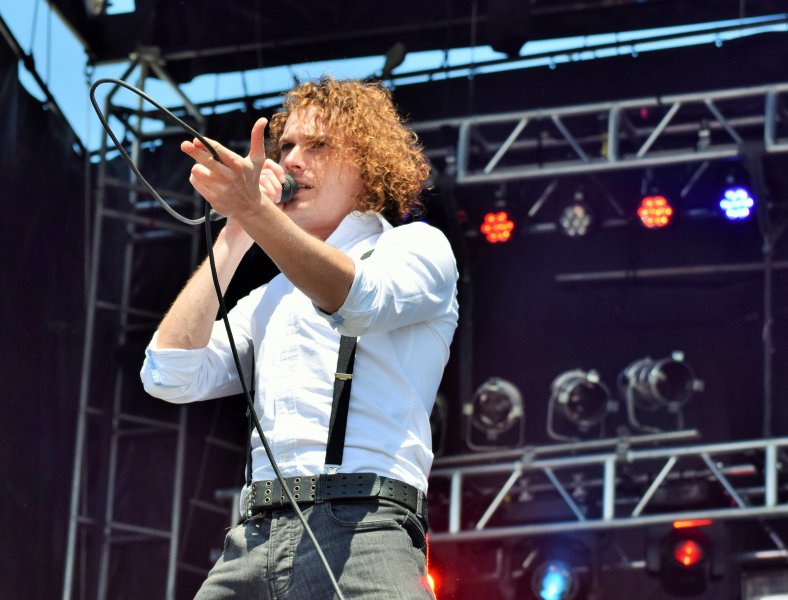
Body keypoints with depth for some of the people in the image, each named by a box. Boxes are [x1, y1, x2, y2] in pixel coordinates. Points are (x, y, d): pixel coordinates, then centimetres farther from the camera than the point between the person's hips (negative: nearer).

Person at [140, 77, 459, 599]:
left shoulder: (417, 245, 12)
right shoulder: (270, 299, 29)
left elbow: (360, 302, -12)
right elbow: (170, 376, 13)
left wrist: (254, 210, -26)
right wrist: (235, 236, 14)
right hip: (253, 538, 5)